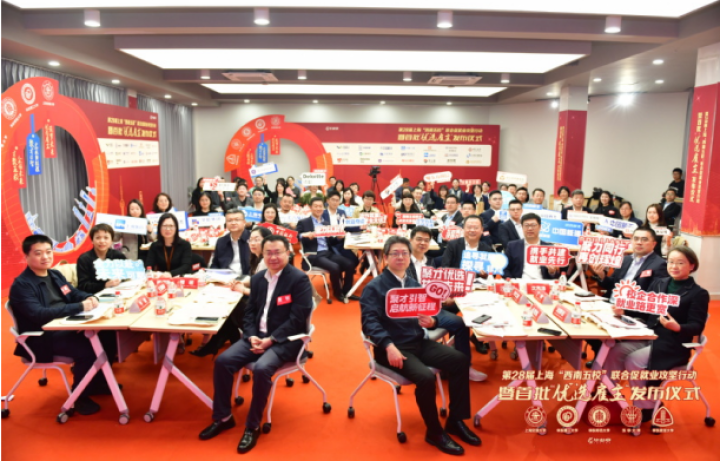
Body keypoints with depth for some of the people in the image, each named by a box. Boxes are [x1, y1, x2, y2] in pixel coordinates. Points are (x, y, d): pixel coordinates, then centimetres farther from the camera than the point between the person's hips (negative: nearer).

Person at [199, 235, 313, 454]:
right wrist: (252, 336, -7)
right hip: (258, 336, 7)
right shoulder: (257, 278, 11)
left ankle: (253, 426, -10)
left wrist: (270, 340, -20)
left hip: (285, 340, -6)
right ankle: (223, 417, 7)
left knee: (261, 369, -31)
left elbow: (297, 319, -16)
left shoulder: (300, 279, -11)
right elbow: (249, 311, 13)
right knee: (223, 361, -11)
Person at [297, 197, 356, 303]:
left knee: (350, 265, -16)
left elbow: (331, 242, 18)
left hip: (328, 253, 6)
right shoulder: (303, 223, 6)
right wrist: (308, 236, -24)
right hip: (313, 255, -6)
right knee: (334, 267, -30)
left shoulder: (327, 223, 21)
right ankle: (338, 293, -5)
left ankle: (346, 291, 2)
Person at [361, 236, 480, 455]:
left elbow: (426, 313, 16)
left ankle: (455, 421, 4)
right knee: (426, 377, -28)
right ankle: (435, 432, -4)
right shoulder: (374, 287, -5)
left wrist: (430, 322, -10)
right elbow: (370, 322, -16)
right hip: (394, 347, -7)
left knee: (460, 360, -9)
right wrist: (388, 346, -32)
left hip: (419, 342, 7)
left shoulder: (414, 284, 16)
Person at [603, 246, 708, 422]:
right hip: (647, 337, 6)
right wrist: (624, 310, -4)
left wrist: (677, 327, -31)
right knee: (615, 352, -18)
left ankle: (647, 407, -7)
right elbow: (644, 311, 13)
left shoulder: (699, 294, -4)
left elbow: (697, 327, -11)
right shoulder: (658, 283, 11)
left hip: (672, 346, -5)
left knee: (633, 361, -25)